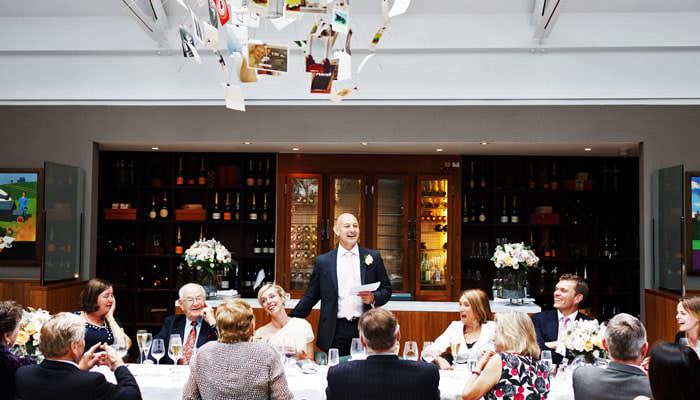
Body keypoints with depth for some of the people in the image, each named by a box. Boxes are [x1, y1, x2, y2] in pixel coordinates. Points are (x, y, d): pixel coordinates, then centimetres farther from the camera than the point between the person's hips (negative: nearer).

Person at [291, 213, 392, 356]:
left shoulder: (373, 257, 7)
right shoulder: (323, 261, 6)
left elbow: (386, 289, 10)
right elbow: (310, 297, 9)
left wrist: (373, 298, -9)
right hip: (336, 332, 0)